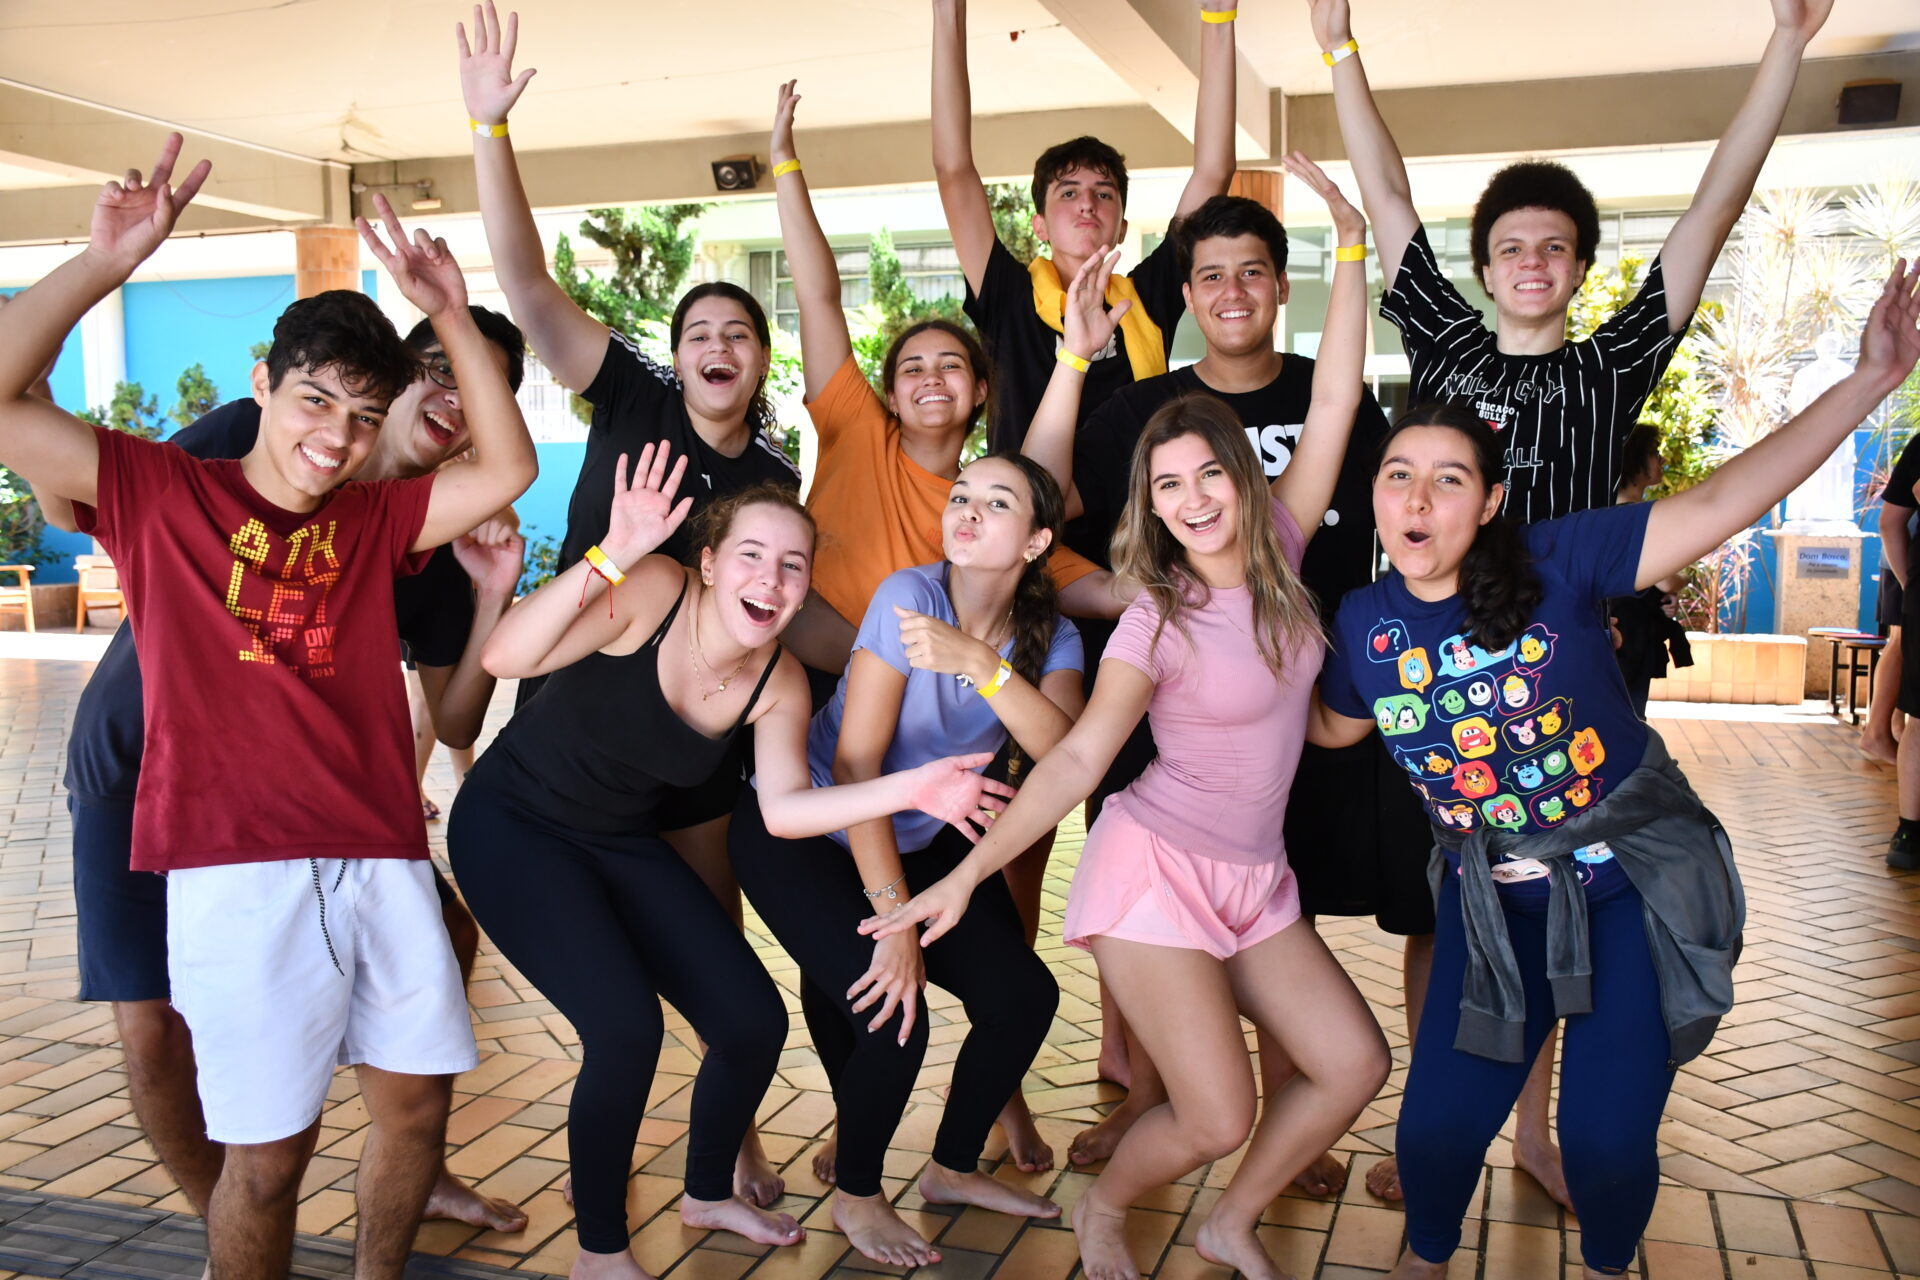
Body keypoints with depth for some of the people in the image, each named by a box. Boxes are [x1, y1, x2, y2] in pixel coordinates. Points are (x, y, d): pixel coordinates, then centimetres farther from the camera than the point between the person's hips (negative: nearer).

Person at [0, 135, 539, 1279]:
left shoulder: (373, 521, 15)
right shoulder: (159, 492, 6)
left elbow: (509, 468, 7)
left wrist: (451, 315, 2)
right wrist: (105, 262, -9)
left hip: (381, 858, 4)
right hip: (237, 867, -4)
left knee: (417, 1100, 11)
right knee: (269, 1151, -1)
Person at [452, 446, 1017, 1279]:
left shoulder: (779, 685, -10)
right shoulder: (652, 594, -27)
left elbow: (784, 807, -13)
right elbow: (505, 658, -36)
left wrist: (908, 789, -23)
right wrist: (611, 559, -47)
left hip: (622, 843, 6)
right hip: (512, 826, -6)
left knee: (755, 1023, 1)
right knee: (625, 1027, -22)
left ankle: (708, 1194, 32)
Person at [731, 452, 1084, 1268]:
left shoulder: (1050, 636, -8)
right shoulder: (912, 595, -23)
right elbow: (855, 762, -26)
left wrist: (981, 663, -41)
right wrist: (892, 916, -29)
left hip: (924, 841, 5)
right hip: (801, 833, -5)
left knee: (1024, 995, -6)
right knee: (894, 1017, -19)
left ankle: (953, 1169, 21)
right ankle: (854, 1196, 11)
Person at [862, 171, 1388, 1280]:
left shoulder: (1280, 556, 0)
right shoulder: (1159, 620, -12)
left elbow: (1334, 405, -2)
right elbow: (1076, 759, -17)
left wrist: (1353, 249, -2)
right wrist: (966, 873, -25)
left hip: (1255, 877, 6)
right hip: (1158, 868, -6)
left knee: (1356, 1064, 0)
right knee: (1218, 1119, -9)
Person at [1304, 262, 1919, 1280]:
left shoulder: (1558, 563, -18)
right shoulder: (1365, 623, -7)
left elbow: (1723, 503, -24)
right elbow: (1332, 726, 13)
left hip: (1635, 883, -2)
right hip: (1495, 902, 3)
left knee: (1607, 1140, 1)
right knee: (1437, 1127, 4)